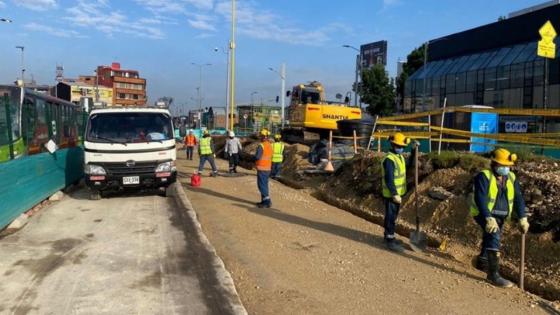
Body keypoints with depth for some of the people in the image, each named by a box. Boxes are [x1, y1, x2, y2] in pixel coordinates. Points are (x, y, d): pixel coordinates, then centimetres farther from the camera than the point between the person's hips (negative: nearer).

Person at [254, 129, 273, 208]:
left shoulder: (261, 146, -17)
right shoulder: (270, 145, 10)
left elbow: (257, 157, -22)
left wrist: (254, 157, -1)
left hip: (261, 168, -8)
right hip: (268, 168, 8)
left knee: (262, 185, -4)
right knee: (264, 185, 15)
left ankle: (267, 202, -8)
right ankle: (264, 201, 20)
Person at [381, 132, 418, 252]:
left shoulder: (400, 157, 8)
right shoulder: (389, 159, -21)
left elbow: (409, 164, 29)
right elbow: (388, 179, -26)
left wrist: (414, 150, 19)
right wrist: (394, 194, -28)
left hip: (398, 193, 9)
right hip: (391, 194, -9)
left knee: (393, 216, 19)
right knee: (391, 217, -3)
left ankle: (388, 236, 32)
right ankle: (390, 241, 4)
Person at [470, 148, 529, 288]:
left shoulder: (511, 178, -2)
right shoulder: (484, 177, -21)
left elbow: (518, 199, -4)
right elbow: (480, 199, -30)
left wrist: (523, 218, -15)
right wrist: (488, 218, -41)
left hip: (500, 216, 7)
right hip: (483, 214, -7)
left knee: (490, 239, 23)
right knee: (494, 236, -26)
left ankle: (482, 262, 49)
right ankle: (493, 274, -24)